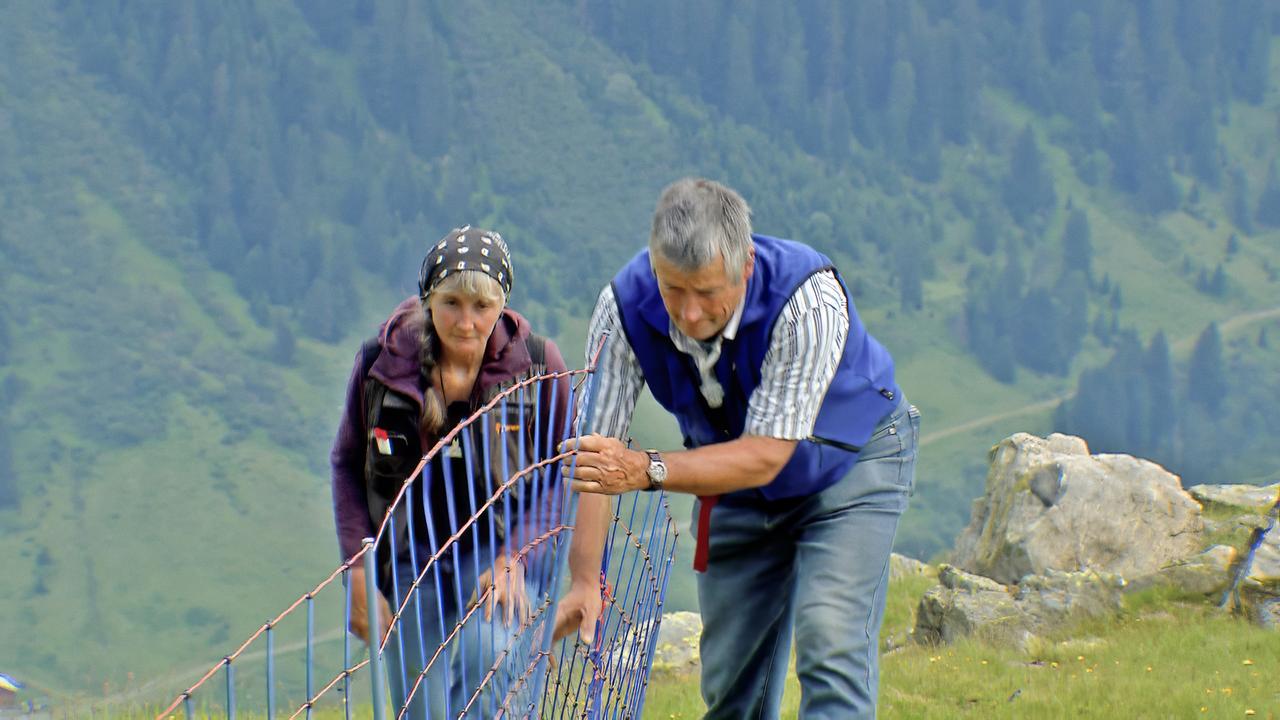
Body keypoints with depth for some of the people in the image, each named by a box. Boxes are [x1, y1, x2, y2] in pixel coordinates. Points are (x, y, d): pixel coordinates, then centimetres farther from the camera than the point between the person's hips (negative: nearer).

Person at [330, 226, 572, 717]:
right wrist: (358, 570, -1)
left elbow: (562, 474, 0)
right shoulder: (380, 362, -6)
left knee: (486, 653, -31)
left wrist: (515, 559, -12)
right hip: (411, 559, 2)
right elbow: (348, 465, 7)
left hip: (500, 551, -2)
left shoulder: (537, 364, -9)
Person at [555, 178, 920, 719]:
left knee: (830, 642, -21)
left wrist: (647, 471, -51)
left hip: (849, 460, -4)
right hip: (734, 481, 4)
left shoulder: (810, 299, -37)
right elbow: (590, 448, -24)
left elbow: (765, 457, -37)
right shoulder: (625, 307, -26)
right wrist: (583, 580, -33)